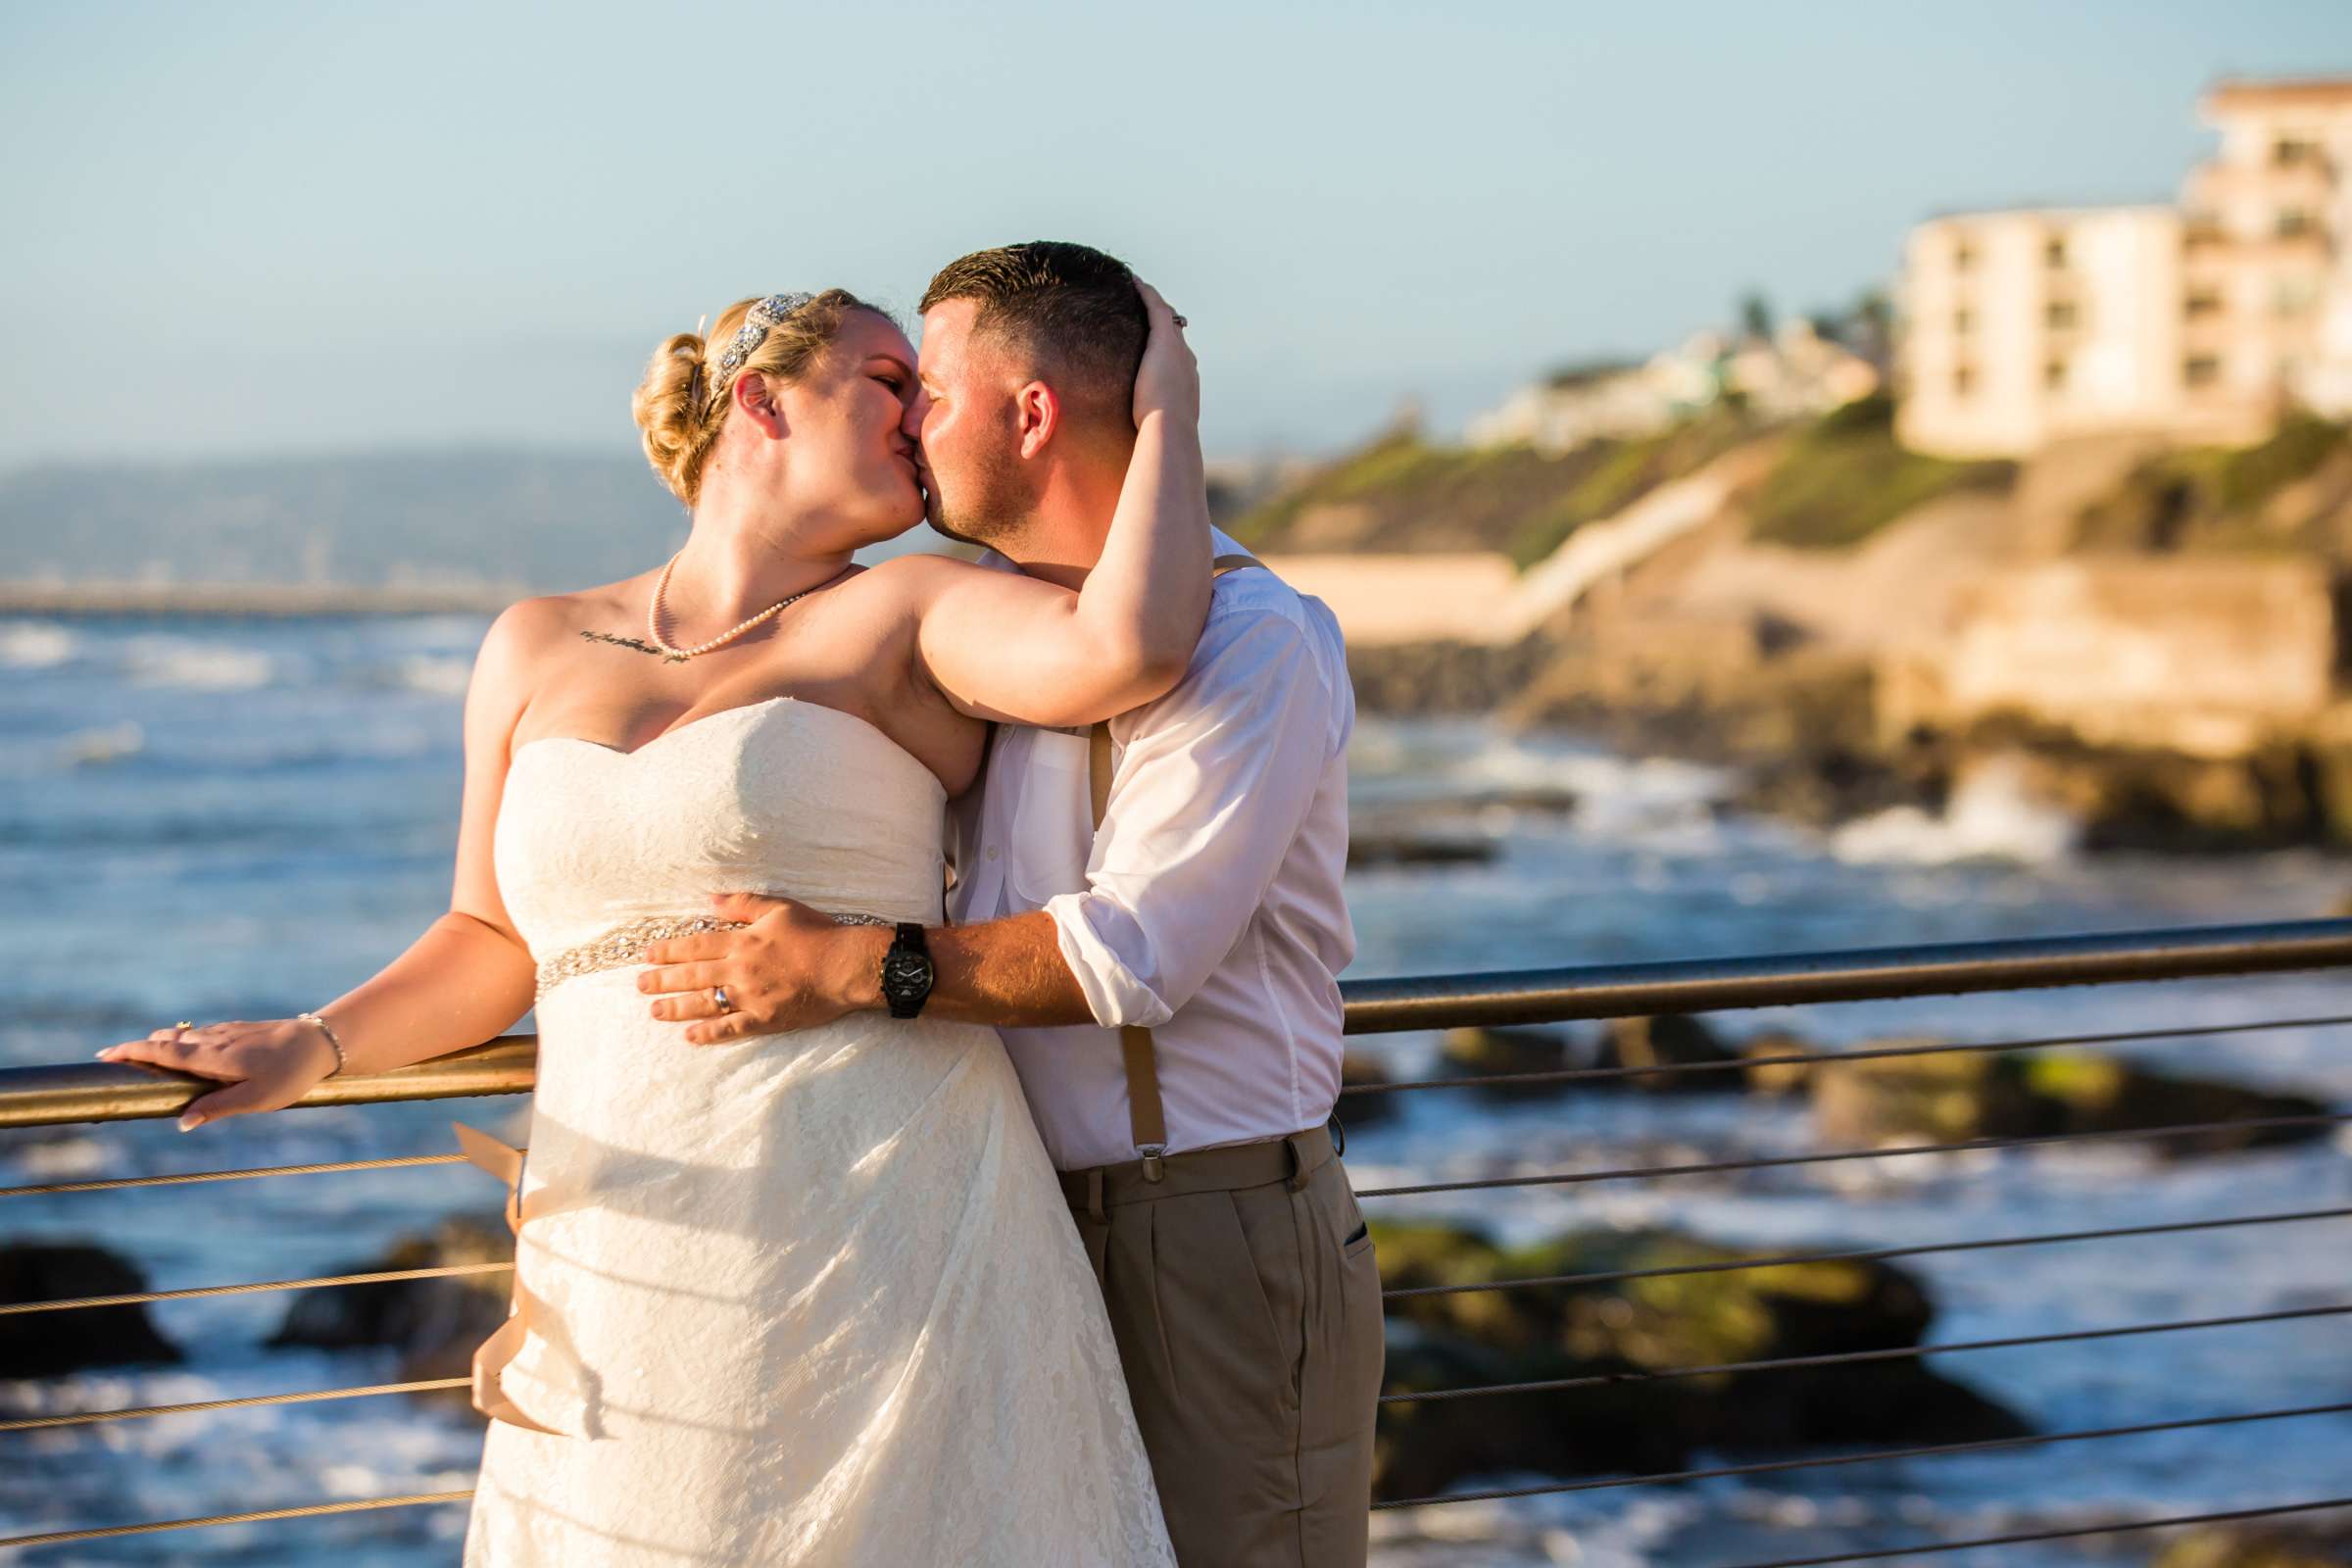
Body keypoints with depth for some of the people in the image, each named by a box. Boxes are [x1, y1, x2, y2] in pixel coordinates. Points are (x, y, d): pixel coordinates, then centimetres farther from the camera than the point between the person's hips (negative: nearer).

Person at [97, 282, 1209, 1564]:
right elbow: (494, 944, 22)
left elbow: (1129, 648, -15)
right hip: (628, 1282, 3)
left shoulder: (911, 618, 5)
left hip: (882, 1239, -3)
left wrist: (1164, 407, -1)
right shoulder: (540, 650, 15)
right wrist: (311, 1048, 8)